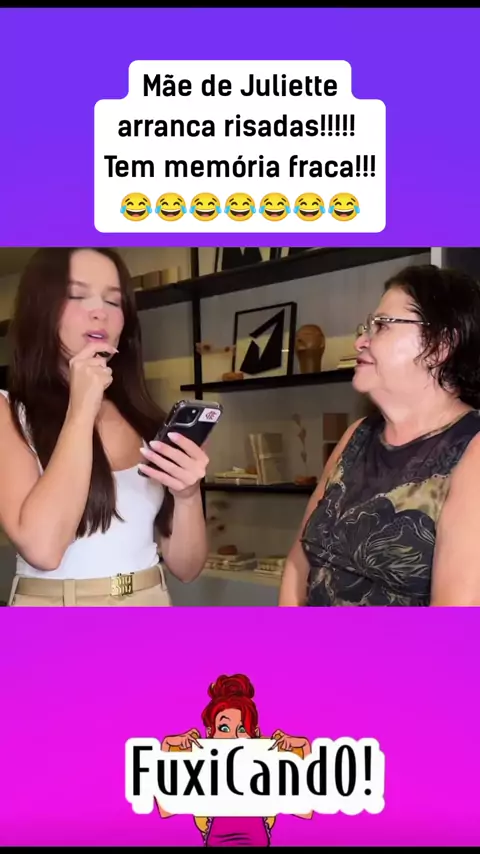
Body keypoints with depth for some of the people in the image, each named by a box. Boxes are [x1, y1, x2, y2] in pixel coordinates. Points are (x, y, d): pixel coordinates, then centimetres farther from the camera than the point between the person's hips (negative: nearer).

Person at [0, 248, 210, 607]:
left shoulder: (147, 422, -1)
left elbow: (186, 567, -2)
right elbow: (41, 547, -23)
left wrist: (187, 494, -21)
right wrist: (82, 409, -20)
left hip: (151, 602, 3)